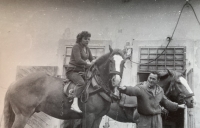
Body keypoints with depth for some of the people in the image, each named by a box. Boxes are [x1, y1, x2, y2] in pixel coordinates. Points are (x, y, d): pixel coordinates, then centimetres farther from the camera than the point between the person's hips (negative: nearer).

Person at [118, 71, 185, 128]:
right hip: (144, 118, -4)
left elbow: (165, 102, 21)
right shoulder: (141, 88, -12)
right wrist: (125, 88, -56)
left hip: (157, 118, 4)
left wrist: (177, 106, 23)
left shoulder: (160, 90, 7)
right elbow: (133, 90, -34)